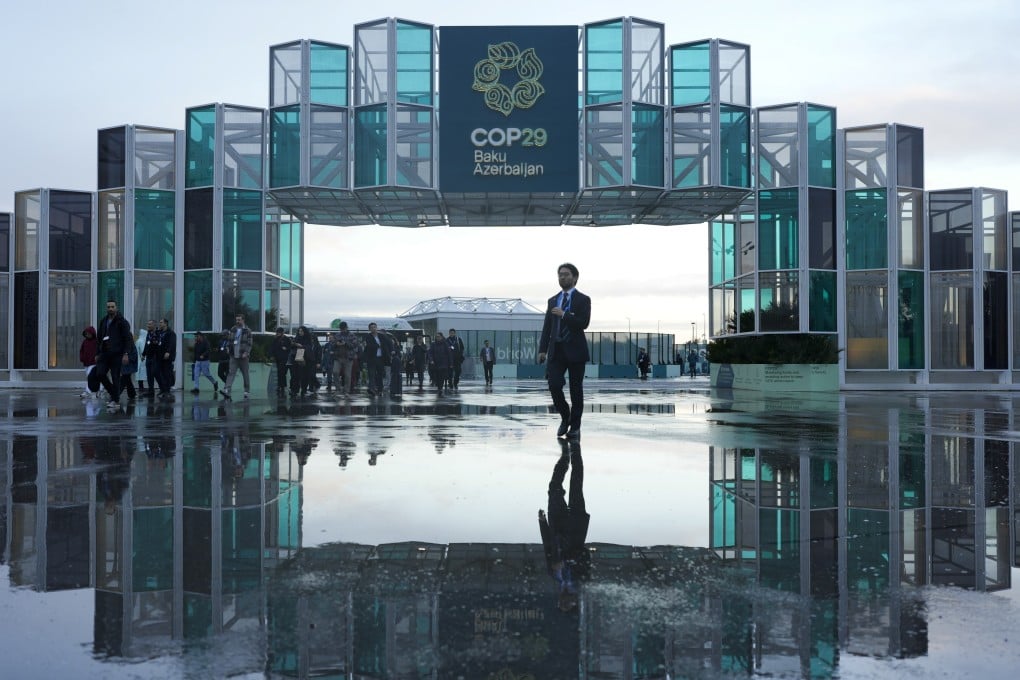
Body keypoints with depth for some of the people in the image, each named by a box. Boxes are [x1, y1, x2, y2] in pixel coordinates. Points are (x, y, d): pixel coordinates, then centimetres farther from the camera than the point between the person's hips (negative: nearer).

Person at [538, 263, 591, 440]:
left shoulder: (583, 299, 1)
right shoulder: (552, 301, 14)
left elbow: (583, 323, -12)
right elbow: (547, 327, 12)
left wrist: (564, 314, -16)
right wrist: (542, 349, 4)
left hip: (575, 350, -3)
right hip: (556, 350, 3)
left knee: (576, 389, 1)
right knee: (554, 384, -9)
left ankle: (575, 426, 12)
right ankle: (565, 417, 15)